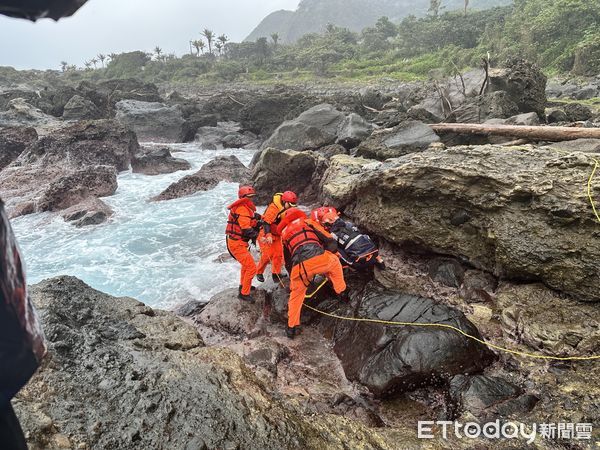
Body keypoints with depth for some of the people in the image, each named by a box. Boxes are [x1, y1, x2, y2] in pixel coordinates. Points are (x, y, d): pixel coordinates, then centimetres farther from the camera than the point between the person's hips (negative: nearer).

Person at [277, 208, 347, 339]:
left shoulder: (284, 233, 34)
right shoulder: (308, 222, 27)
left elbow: (287, 261, 37)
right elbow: (331, 243, 21)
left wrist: (292, 277, 50)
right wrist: (325, 253, 40)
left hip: (299, 266, 2)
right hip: (318, 258, -2)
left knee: (296, 294, 26)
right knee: (334, 261, 33)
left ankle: (292, 327, 29)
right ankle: (341, 291, 42)